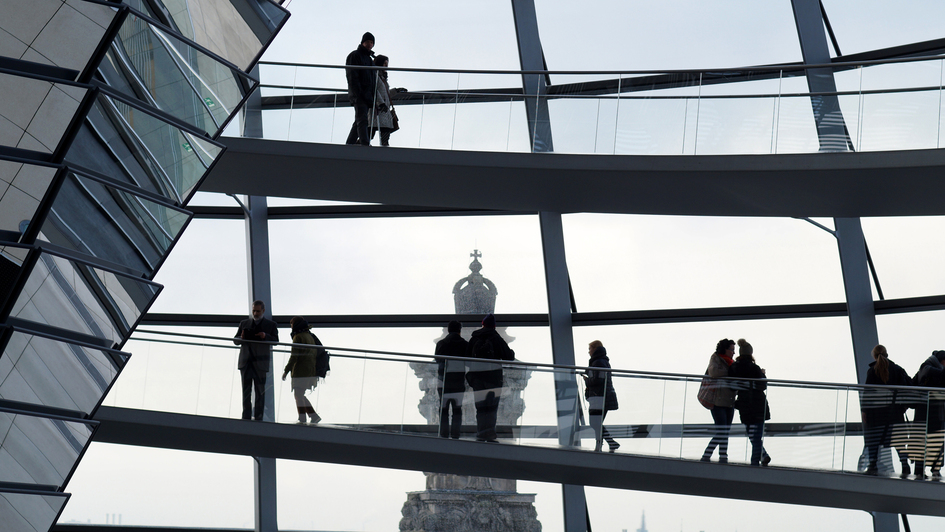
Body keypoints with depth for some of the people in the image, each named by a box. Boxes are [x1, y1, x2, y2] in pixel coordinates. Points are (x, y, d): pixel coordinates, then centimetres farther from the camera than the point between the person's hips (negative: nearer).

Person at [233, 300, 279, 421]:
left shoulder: (271, 325, 10)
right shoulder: (244, 323, 16)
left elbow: (275, 341, 2)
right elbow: (235, 340, 15)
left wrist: (265, 336, -17)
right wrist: (242, 338, -8)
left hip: (260, 363, -2)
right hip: (245, 362, 2)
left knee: (260, 392, 0)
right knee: (246, 392, 2)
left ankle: (258, 417, 3)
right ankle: (246, 417, 4)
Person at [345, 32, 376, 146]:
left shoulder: (370, 59, 25)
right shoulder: (354, 56, 0)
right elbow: (352, 77, -10)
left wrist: (373, 98, 16)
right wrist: (358, 94, -20)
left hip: (367, 96, 8)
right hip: (359, 95, -8)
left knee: (359, 122, 6)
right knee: (362, 120, -18)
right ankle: (365, 145, -28)